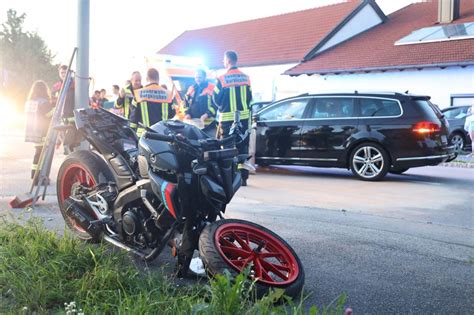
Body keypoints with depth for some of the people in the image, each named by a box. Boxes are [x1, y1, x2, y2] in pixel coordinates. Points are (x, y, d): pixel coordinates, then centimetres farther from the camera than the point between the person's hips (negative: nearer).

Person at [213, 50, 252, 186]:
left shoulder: (222, 79, -9)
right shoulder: (245, 77, 3)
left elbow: (216, 99, -2)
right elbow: (249, 97, 9)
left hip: (227, 118, -4)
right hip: (243, 116, 4)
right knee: (242, 147, 9)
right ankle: (243, 176, 9)